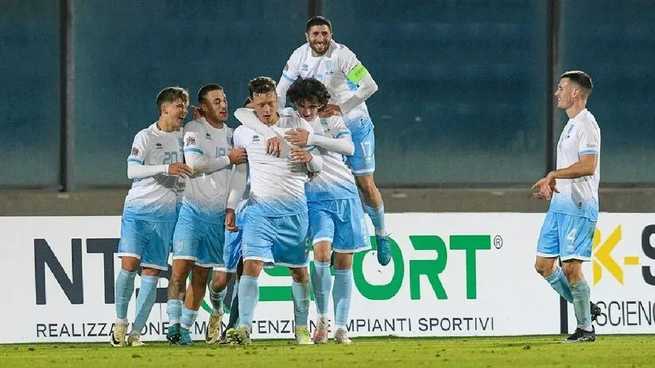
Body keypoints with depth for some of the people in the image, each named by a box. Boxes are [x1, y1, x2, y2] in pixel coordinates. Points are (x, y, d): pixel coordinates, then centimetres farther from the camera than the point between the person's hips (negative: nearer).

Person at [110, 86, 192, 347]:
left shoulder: (184, 136, 12)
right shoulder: (145, 137, -5)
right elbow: (132, 170, -19)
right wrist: (165, 169, -29)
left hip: (165, 215, 4)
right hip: (137, 210, -4)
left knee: (151, 273, -2)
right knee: (129, 264, -16)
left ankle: (136, 332, 0)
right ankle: (120, 322, 0)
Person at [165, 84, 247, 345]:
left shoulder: (232, 134, 14)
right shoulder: (194, 130, -3)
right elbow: (194, 165, -14)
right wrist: (228, 159, -9)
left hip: (219, 214, 5)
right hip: (193, 211, -4)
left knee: (201, 275, 4)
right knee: (181, 267, -15)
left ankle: (186, 328, 14)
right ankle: (174, 323, -12)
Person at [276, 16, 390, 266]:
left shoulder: (341, 55, -21)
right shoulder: (300, 56, -6)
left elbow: (369, 86, -28)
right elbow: (281, 92, 1)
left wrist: (341, 108, -31)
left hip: (354, 124, -4)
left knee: (365, 184, -1)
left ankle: (381, 236, 15)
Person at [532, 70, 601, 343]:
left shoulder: (586, 124, -11)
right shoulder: (571, 125, 20)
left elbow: (587, 166, -22)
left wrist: (554, 174, -20)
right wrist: (551, 185, 15)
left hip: (578, 207, -10)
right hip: (559, 205, 10)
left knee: (571, 267, -10)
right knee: (543, 264, 7)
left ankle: (585, 328, -1)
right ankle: (586, 309, 16)